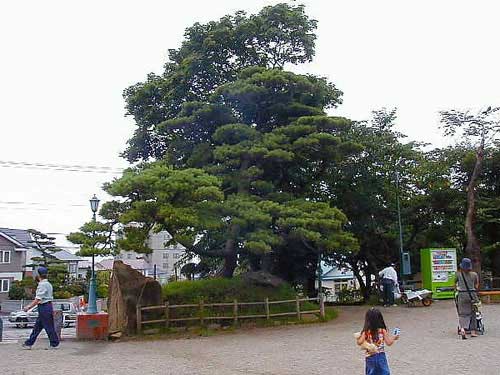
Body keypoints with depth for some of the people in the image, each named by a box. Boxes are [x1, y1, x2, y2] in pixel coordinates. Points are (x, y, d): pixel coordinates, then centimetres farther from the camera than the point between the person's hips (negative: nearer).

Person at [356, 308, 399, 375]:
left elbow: (359, 342, -17)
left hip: (370, 357, -1)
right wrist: (394, 338, 12)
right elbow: (389, 343, -6)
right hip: (381, 356, 1)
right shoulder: (383, 330, -8)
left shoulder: (366, 332, -11)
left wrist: (357, 339, 4)